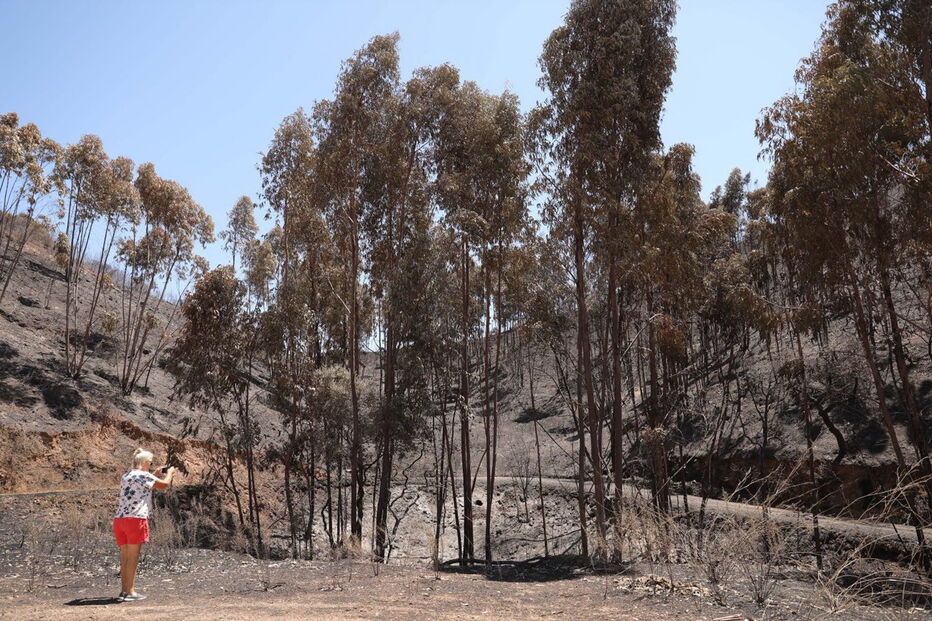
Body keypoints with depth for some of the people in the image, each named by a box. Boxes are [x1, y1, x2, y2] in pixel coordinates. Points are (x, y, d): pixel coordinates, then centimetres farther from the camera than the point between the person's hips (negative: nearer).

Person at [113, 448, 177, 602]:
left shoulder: (126, 476, 18)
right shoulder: (143, 475, -7)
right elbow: (164, 484, -9)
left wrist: (155, 474, 34)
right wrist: (169, 473, 11)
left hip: (119, 519, 8)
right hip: (135, 519, -8)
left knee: (124, 558, 10)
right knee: (133, 558, -3)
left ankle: (124, 591, 12)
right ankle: (130, 592, -1)